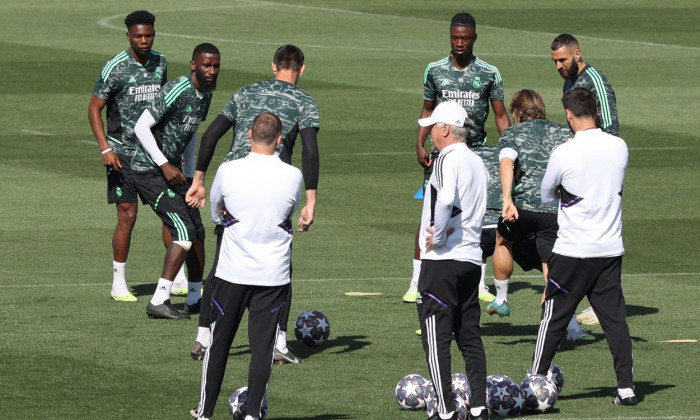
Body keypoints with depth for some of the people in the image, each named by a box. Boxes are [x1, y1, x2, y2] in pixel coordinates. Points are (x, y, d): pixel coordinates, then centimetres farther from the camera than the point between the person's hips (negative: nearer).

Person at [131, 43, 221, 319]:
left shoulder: (206, 94, 8)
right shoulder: (177, 91, -21)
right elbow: (142, 127, -21)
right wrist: (164, 165, -22)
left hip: (172, 169, 9)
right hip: (149, 170, -9)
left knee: (197, 232, 11)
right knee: (185, 232, -16)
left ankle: (195, 299, 25)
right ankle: (158, 302, -14)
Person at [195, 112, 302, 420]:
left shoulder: (227, 171, -9)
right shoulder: (293, 177, -7)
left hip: (232, 272, 0)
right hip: (274, 275, 0)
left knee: (218, 345, 12)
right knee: (262, 346, 4)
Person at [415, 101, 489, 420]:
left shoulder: (448, 158, -11)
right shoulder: (478, 163, 16)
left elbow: (445, 201, -28)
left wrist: (437, 236, -15)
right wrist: (446, 230, 3)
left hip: (442, 260, -8)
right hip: (472, 259, 8)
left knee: (436, 338, -4)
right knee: (470, 336, 13)